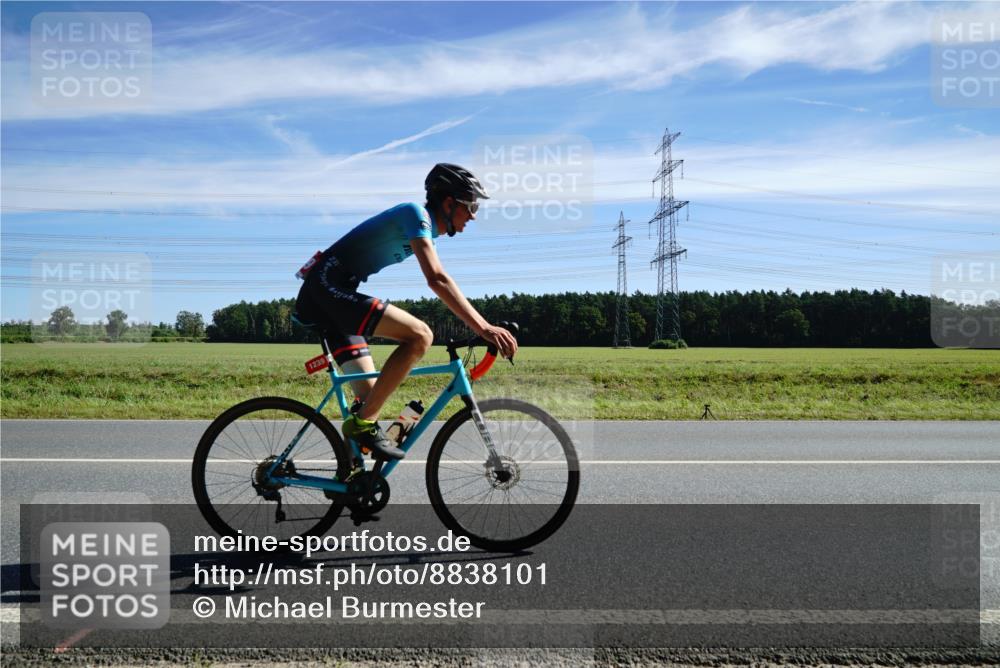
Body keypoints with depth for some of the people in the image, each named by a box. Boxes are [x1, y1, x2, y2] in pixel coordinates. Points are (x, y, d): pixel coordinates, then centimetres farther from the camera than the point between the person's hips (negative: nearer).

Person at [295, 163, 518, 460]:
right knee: (419, 335, -23)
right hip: (329, 287, -10)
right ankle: (364, 423, -16)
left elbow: (438, 280, 23)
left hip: (322, 295, 10)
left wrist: (483, 325, 17)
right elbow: (436, 279, -28)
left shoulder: (427, 228, 18)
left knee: (370, 394, 8)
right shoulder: (417, 214, -14)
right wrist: (483, 328, -32)